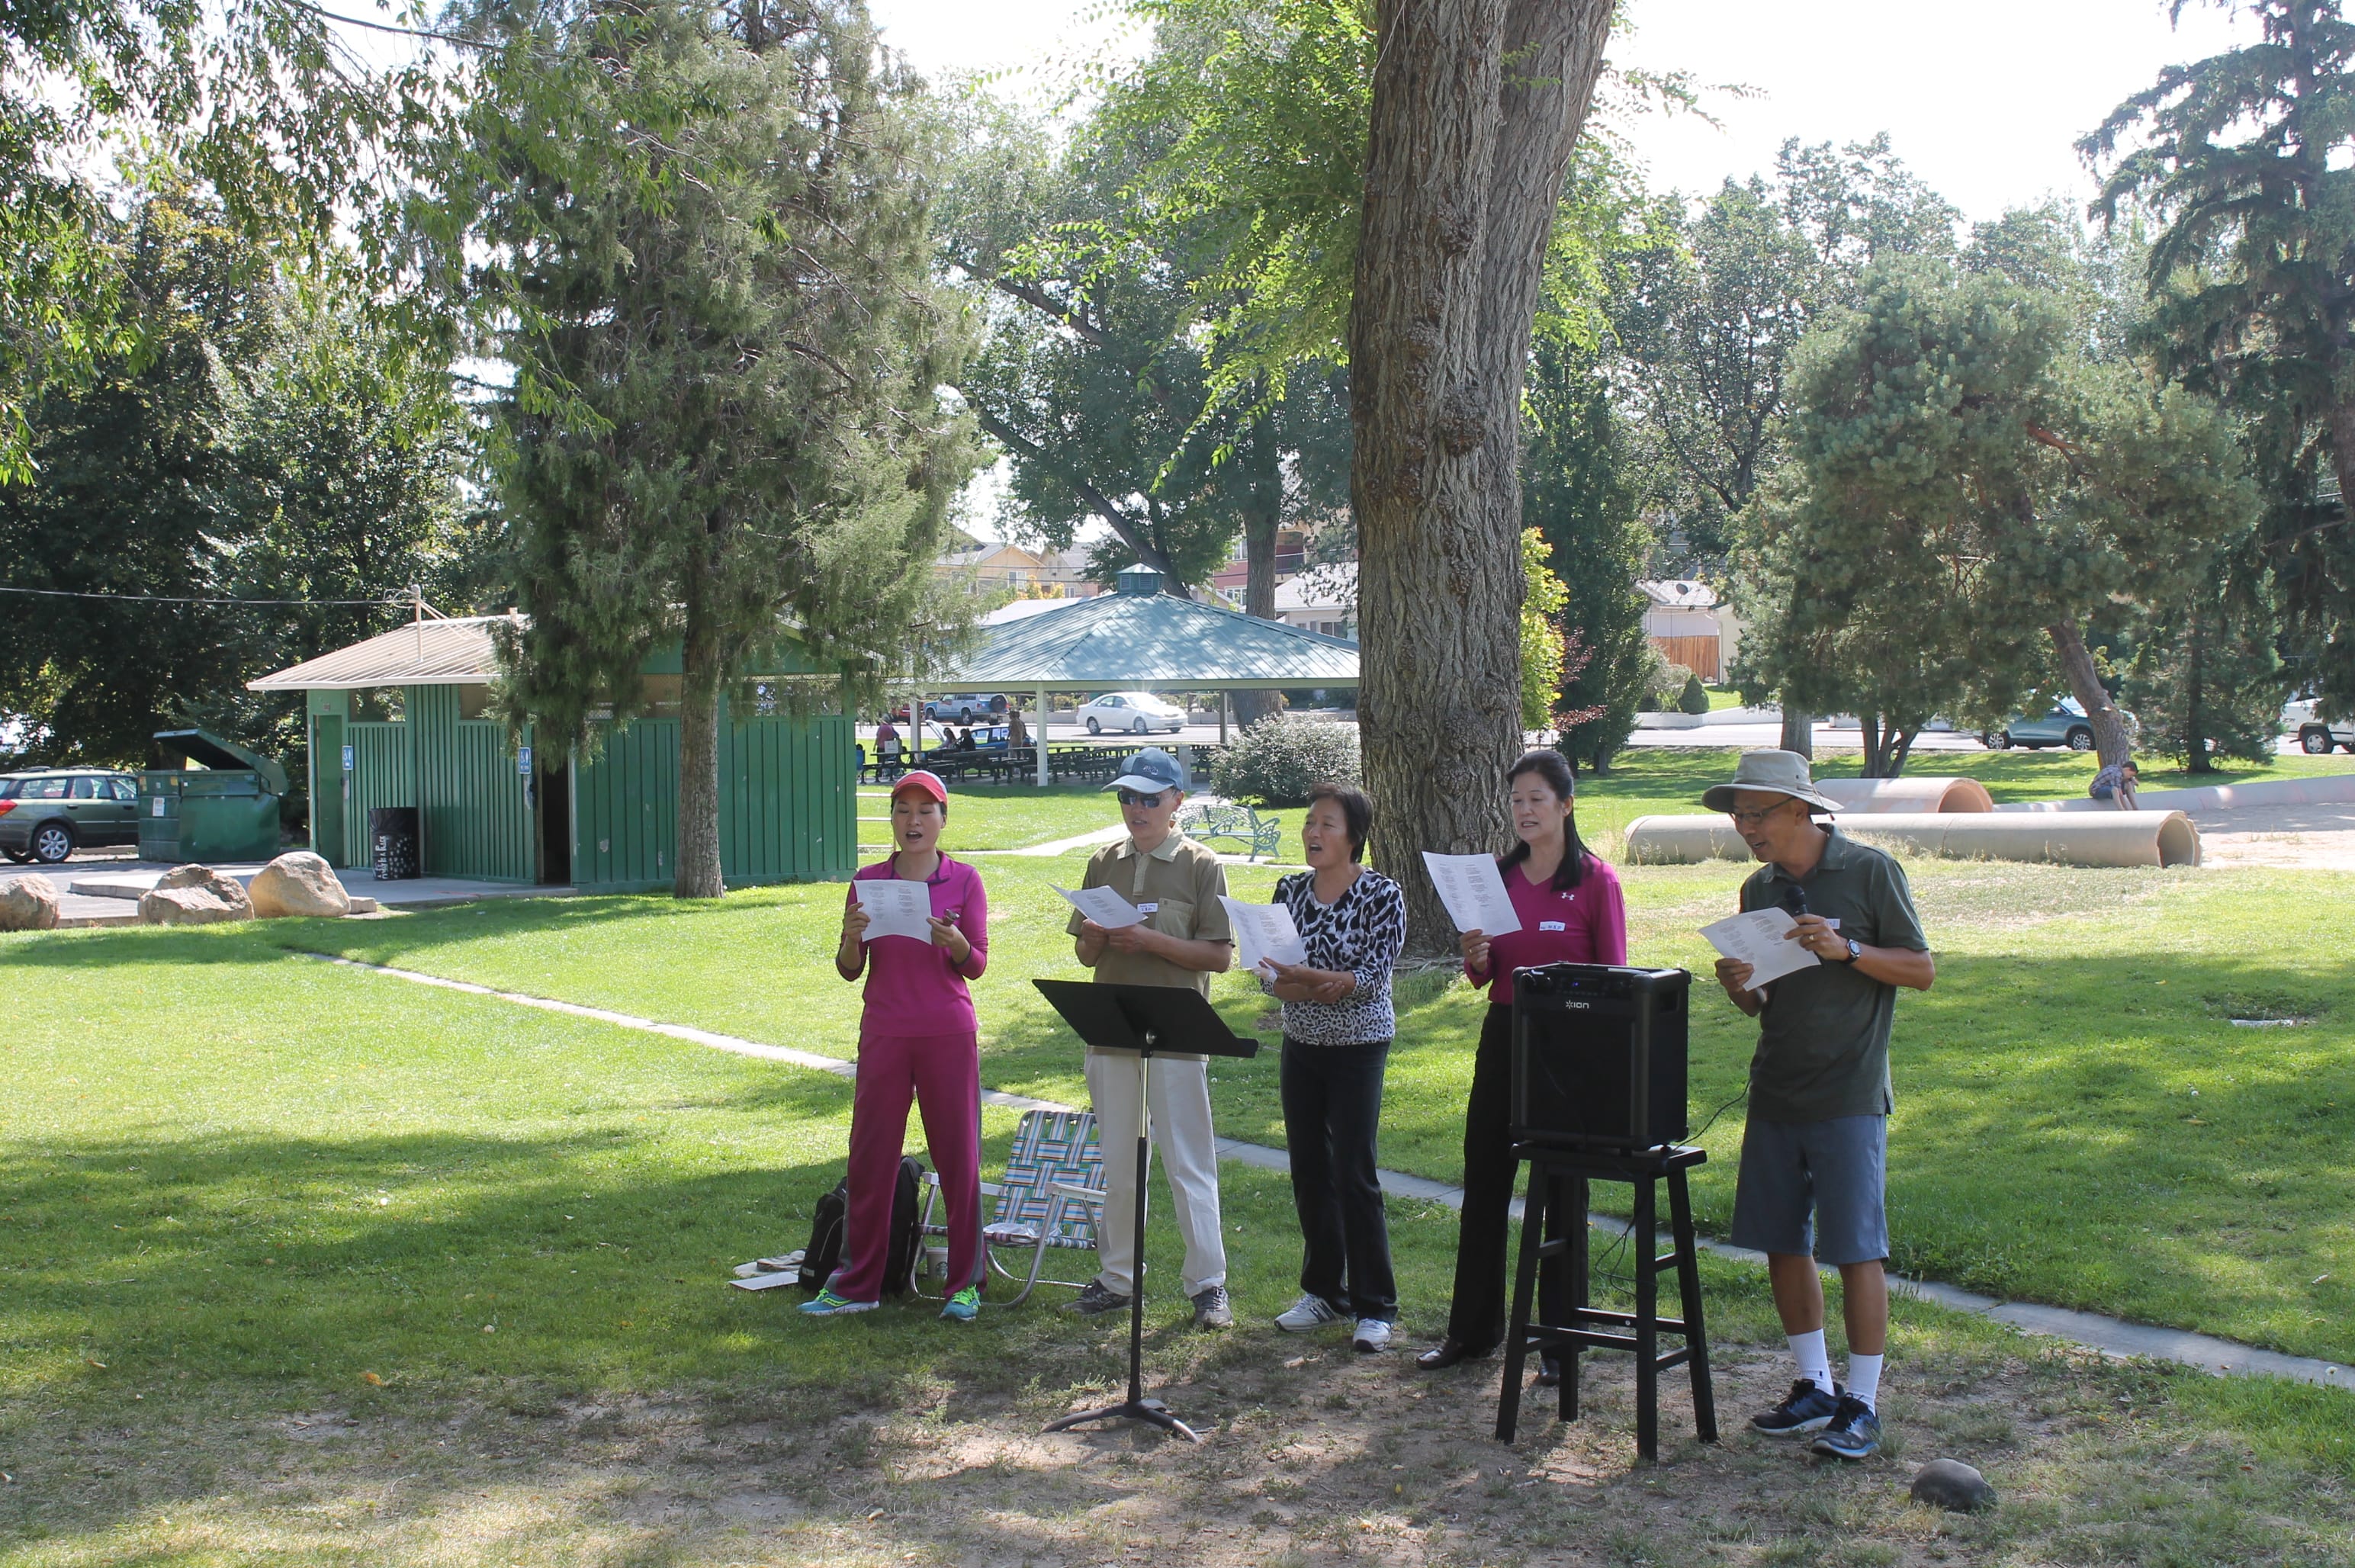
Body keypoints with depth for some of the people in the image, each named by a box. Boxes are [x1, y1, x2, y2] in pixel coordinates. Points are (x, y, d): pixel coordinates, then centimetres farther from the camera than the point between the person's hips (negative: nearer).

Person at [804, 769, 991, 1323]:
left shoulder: (964, 881, 1)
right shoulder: (867, 882, 5)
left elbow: (977, 966, -1)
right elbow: (849, 971, 5)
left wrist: (954, 941, -22)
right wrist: (852, 939, -16)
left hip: (949, 1036, -1)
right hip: (884, 1036, 2)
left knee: (958, 1157, 2)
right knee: (869, 1157, 4)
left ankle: (964, 1283, 12)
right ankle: (857, 1283, 13)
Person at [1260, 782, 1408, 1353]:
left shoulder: (1381, 894, -10)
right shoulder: (1290, 890, 5)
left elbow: (1374, 977, -18)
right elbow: (1269, 966, 3)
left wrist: (1308, 979, -29)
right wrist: (1277, 981, -20)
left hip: (1358, 1047, -5)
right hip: (1300, 1046, 5)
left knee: (1354, 1175, -5)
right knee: (1309, 1171, 10)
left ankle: (1375, 1307, 5)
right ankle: (1324, 1291, 24)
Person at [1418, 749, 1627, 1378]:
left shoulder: (1596, 879, -7)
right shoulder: (1498, 876, 7)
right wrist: (1476, 959, -10)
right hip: (1503, 1037, 5)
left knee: (1562, 1194, 4)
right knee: (1483, 1184, 8)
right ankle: (1472, 1329, 20)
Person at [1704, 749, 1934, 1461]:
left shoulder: (1870, 872, -6)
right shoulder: (1759, 889, 11)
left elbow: (1921, 971, -5)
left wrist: (1846, 949, -20)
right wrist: (1740, 989, -6)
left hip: (1848, 1096, -6)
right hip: (1775, 1094, 6)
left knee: (1855, 1249, -3)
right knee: (1782, 1242, 9)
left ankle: (1862, 1404, 7)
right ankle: (1815, 1387, 23)